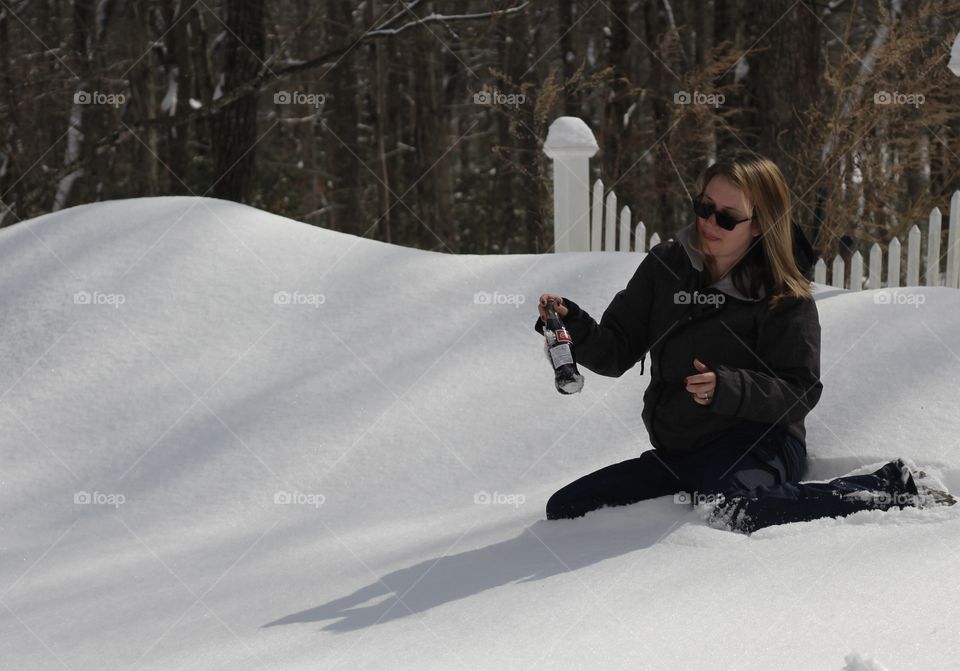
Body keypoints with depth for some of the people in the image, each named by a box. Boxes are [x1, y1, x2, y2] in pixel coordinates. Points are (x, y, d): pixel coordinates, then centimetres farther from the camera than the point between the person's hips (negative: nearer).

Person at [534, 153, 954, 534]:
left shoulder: (785, 298, -9)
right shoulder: (665, 266, 3)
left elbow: (799, 392, -12)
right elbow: (616, 353, 5)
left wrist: (727, 388, -29)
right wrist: (571, 326, -16)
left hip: (758, 443, -6)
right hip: (676, 452, 6)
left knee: (727, 508, -40)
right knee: (564, 508, -1)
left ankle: (892, 489, -21)